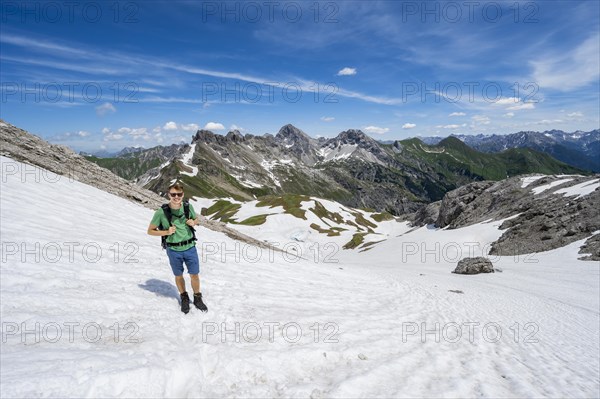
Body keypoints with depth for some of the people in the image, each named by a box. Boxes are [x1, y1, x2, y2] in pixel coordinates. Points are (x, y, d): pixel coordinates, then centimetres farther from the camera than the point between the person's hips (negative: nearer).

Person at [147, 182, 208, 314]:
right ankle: (184, 299, 40)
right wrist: (166, 232, -19)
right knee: (179, 276, 16)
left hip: (190, 248, 2)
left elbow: (197, 219, 13)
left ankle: (198, 299, 33)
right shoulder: (161, 212, -13)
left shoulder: (188, 207, -6)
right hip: (174, 250, -1)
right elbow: (150, 231, -4)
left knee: (194, 275, 10)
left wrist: (194, 222, -10)